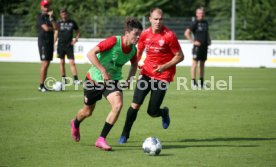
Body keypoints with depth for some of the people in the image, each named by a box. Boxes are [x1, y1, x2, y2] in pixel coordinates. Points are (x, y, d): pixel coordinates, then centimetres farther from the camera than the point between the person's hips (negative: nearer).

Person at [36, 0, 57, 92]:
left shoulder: (51, 16, 14)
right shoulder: (40, 17, -6)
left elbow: (55, 27, -1)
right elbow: (46, 28, -18)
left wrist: (51, 18, -11)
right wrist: (52, 28, 1)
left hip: (50, 42, 7)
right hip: (43, 42, -7)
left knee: (47, 64, 7)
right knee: (45, 64, -12)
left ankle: (42, 85, 10)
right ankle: (41, 86, -9)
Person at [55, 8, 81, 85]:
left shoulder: (72, 22, 4)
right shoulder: (59, 23, 4)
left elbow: (78, 32, 14)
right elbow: (56, 33, 7)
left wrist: (76, 39, -3)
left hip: (69, 45, -1)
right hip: (61, 45, 1)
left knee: (72, 62, -8)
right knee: (62, 62, 6)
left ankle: (76, 79, -10)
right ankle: (63, 79, 15)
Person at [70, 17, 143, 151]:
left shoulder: (133, 49, -7)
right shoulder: (114, 41, -26)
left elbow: (134, 64, 16)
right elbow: (91, 54, -29)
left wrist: (129, 79, 1)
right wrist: (103, 71, -32)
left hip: (113, 80, 4)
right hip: (94, 79, -4)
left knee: (118, 105, -23)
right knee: (88, 111, 12)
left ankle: (101, 140, -14)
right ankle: (75, 124, 51)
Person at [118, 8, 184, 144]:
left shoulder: (169, 36, -14)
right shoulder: (145, 34, -1)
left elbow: (180, 56, -8)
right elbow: (139, 51, 17)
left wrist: (164, 66, -18)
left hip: (162, 75, -3)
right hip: (146, 73, 3)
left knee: (152, 112, -3)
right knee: (135, 104, -10)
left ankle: (164, 113, 34)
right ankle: (125, 135, 5)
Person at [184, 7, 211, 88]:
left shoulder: (205, 23, 15)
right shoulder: (195, 23, -7)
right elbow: (187, 33, -13)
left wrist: (208, 40, 12)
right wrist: (193, 41, -15)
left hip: (204, 46, 7)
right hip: (197, 46, -7)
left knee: (202, 64, 11)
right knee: (195, 63, -6)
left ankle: (201, 82, 17)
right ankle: (193, 82, -6)